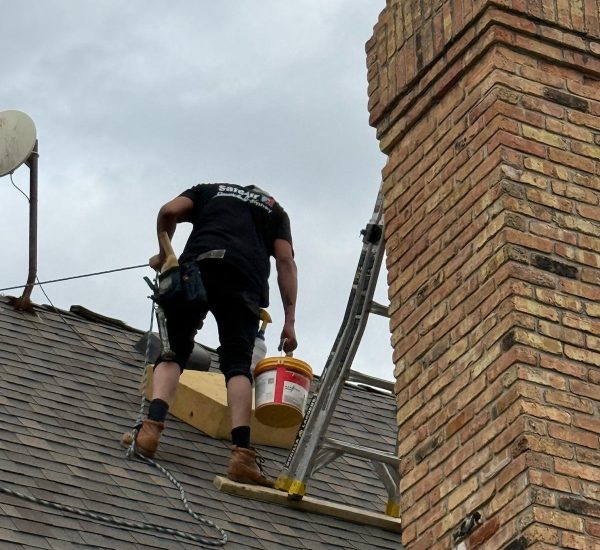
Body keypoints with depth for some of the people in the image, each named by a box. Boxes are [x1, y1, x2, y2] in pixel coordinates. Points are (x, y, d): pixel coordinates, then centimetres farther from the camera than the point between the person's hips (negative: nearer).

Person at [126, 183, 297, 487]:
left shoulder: (210, 190, 33)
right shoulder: (275, 210, 33)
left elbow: (169, 211, 13)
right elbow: (286, 262, 18)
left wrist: (163, 254, 29)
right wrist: (289, 321, 13)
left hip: (196, 265, 0)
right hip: (246, 278, 0)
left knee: (174, 351, 5)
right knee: (237, 364, -3)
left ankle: (152, 425, -18)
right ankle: (242, 454, -19)